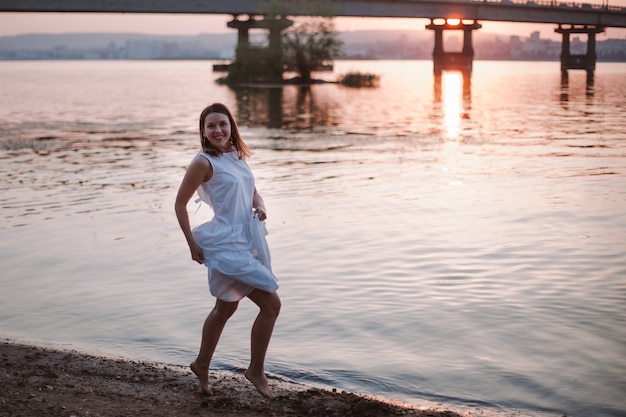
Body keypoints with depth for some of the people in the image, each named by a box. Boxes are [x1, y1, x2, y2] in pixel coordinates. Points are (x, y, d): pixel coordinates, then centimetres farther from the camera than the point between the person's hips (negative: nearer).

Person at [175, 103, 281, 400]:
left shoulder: (237, 157, 9)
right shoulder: (204, 162, -13)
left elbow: (252, 190, 22)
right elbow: (180, 204, -10)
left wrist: (260, 206, 0)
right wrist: (192, 244, -12)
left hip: (246, 241, 8)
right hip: (227, 244, -8)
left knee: (225, 308, 21)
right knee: (271, 304, -9)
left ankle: (202, 365, 38)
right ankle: (256, 370, 6)